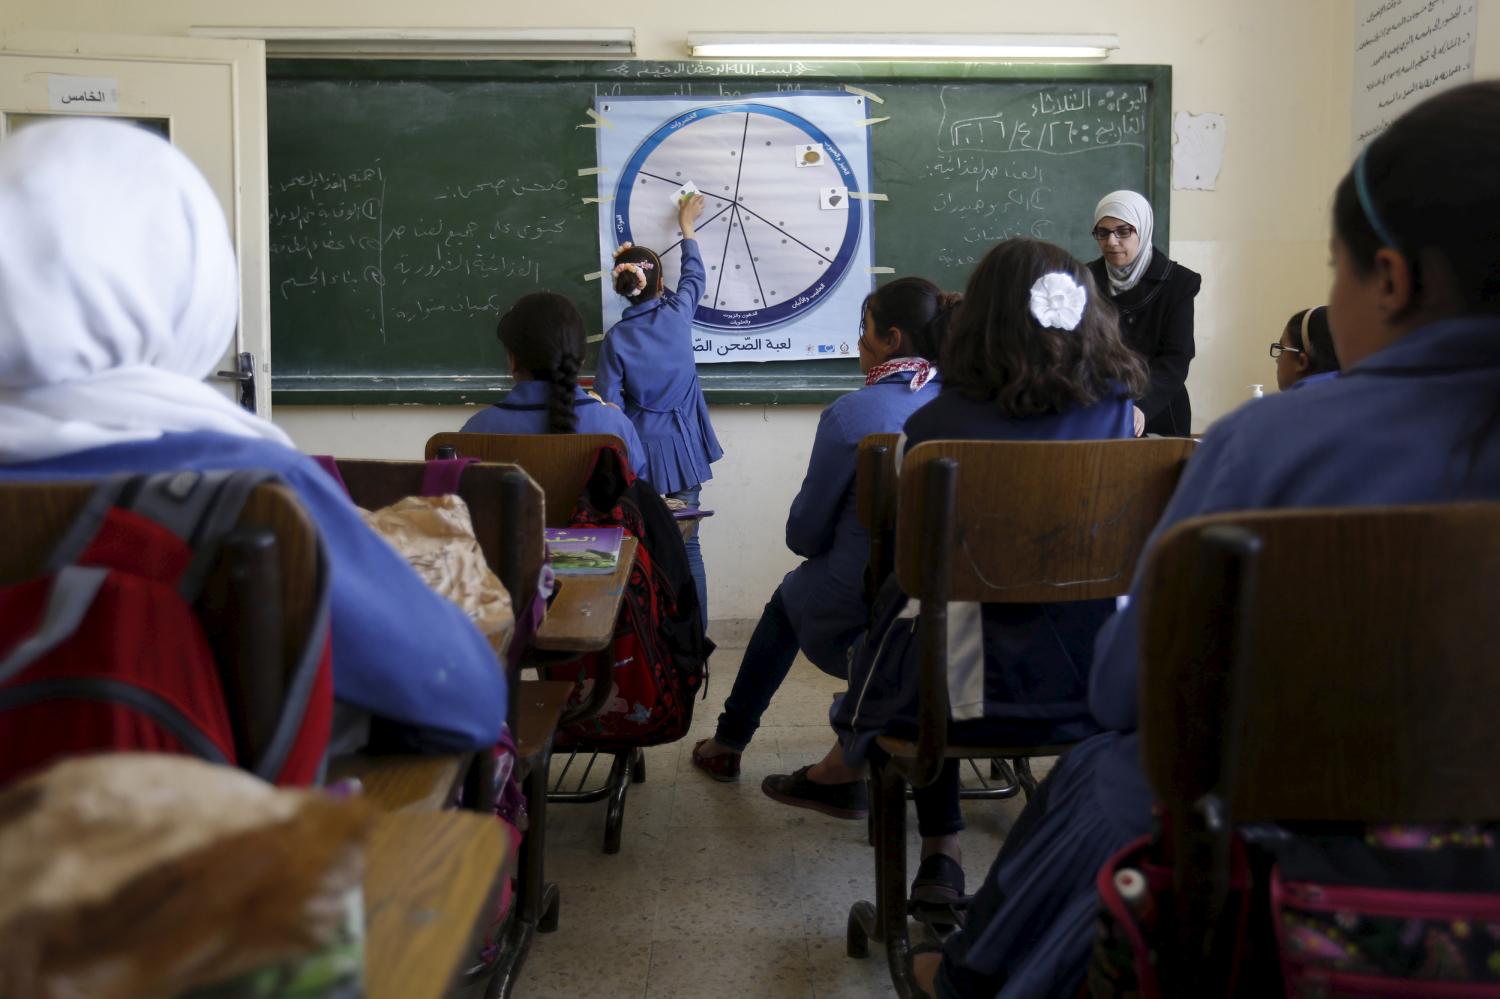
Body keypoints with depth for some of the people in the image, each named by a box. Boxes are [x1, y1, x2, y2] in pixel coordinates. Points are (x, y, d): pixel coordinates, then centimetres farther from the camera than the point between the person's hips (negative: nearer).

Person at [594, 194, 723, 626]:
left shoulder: (616, 336, -8)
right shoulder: (678, 313, -5)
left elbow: (608, 403, -8)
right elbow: (694, 276, 17)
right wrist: (687, 228, 31)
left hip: (639, 446, -1)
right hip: (682, 444, 1)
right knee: (687, 540, 5)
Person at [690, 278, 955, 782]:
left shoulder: (851, 415, -18)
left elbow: (803, 534, -9)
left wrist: (810, 539, 13)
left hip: (855, 623, -4)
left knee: (788, 596, 28)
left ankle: (728, 743, 43)